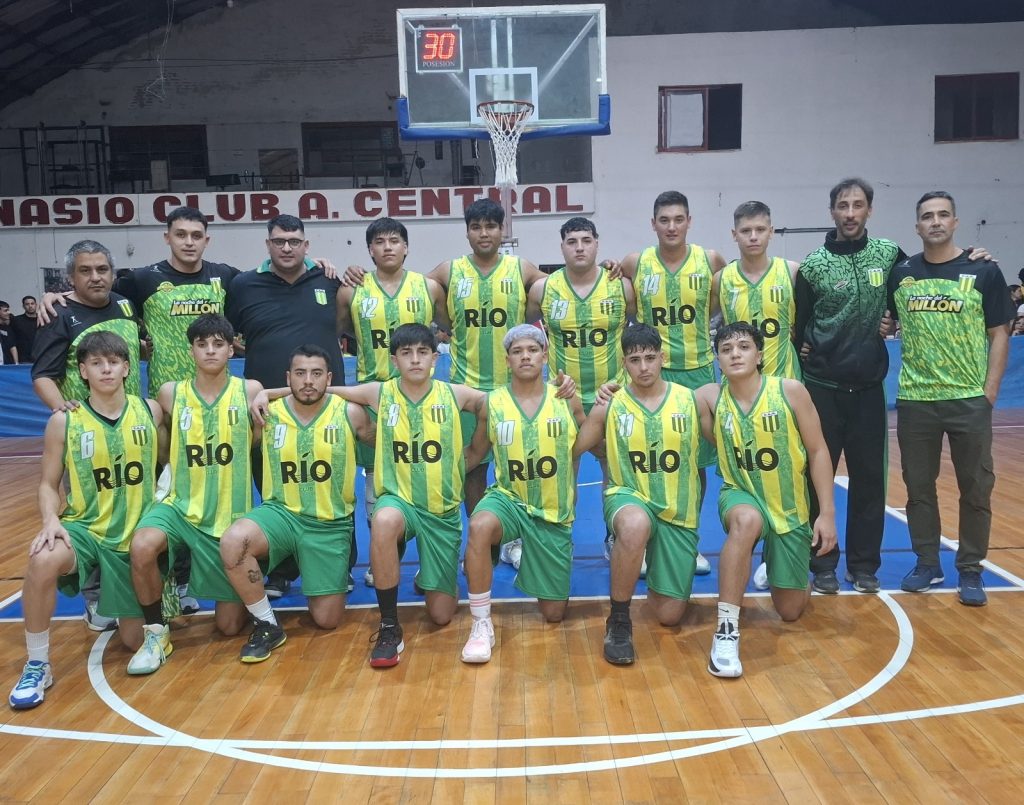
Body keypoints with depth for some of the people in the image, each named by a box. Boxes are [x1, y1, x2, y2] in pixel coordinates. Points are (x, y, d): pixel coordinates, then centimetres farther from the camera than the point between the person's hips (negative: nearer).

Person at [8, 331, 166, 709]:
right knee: (43, 560, -38)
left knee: (135, 640, 3)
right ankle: (37, 665, -16)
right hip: (85, 528, -1)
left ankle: (102, 593, 39)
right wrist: (51, 520, -19)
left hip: (137, 535, 2)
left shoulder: (149, 411, -3)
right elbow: (49, 484, -1)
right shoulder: (64, 421, -6)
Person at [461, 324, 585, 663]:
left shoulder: (567, 400, -5)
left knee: (554, 613, 8)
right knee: (480, 525, -40)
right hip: (508, 498, -1)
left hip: (555, 512, 1)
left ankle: (527, 557, 41)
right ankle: (482, 625, -22)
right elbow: (475, 452, 7)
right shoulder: (492, 404, -5)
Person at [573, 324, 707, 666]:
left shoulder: (690, 399, -2)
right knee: (636, 526, -43)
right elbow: (572, 451, 7)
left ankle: (653, 571, 38)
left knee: (669, 615, 2)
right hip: (629, 497, -2)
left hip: (679, 513, 2)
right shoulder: (609, 407, -3)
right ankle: (618, 620, -21)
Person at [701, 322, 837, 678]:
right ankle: (726, 630, -31)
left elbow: (818, 451, -8)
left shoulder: (791, 390, -15)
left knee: (790, 611, 8)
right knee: (747, 521, -40)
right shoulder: (709, 397, -11)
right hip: (741, 496, -1)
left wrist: (827, 513, -10)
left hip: (792, 509, 1)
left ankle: (774, 562, 44)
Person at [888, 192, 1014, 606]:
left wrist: (989, 391, -6)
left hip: (969, 400, -2)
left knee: (975, 489, 6)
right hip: (914, 400, 2)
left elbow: (999, 335, -1)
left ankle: (971, 570, 19)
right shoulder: (901, 273, 4)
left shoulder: (983, 271, -2)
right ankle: (927, 563, 24)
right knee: (918, 486, 10)